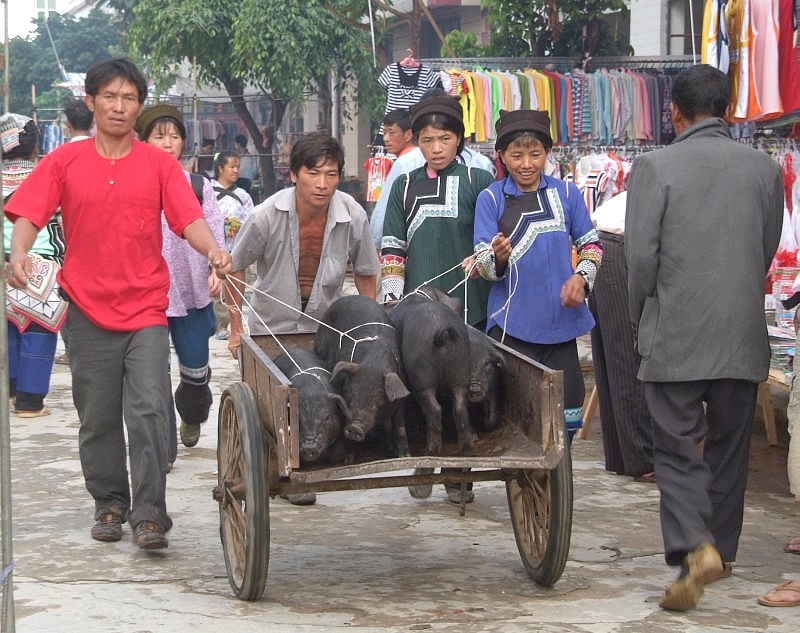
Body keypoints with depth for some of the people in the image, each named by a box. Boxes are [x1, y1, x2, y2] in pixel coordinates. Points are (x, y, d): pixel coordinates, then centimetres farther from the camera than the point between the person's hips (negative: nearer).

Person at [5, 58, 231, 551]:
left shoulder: (159, 164, 5)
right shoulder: (65, 161, 5)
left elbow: (189, 217, -5)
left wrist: (214, 250, -26)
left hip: (146, 308, -1)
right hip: (89, 307, 1)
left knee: (150, 409, -11)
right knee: (98, 417, 7)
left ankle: (149, 515, -7)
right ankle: (110, 505, 23)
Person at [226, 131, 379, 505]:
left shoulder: (353, 216, -18)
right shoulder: (267, 215, -22)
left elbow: (365, 274, 1)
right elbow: (234, 270, -6)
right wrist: (237, 329, -5)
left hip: (326, 327, 1)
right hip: (270, 327, -1)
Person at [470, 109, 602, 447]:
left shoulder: (566, 193, 5)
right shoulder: (491, 198, 0)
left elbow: (591, 244, 12)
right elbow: (482, 264, -4)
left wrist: (582, 278, -7)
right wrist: (497, 258, -27)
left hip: (560, 320, 2)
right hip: (511, 324, -2)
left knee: (564, 418, 7)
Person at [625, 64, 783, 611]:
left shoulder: (655, 167, -7)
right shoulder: (765, 169, 3)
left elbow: (641, 256, -9)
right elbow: (768, 253, 9)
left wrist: (642, 321, 7)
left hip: (675, 339, -3)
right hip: (744, 339, 3)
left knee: (677, 449, 1)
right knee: (729, 449, 16)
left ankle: (694, 547, -18)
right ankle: (722, 549, 26)